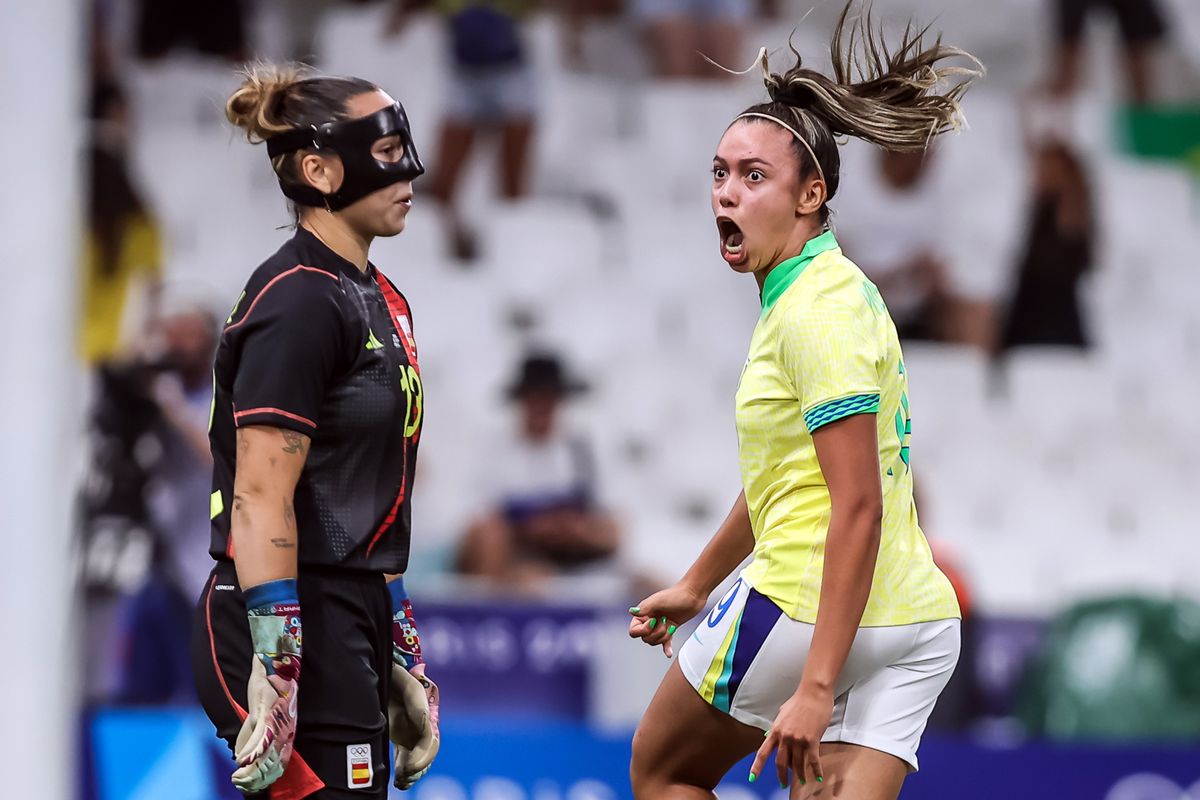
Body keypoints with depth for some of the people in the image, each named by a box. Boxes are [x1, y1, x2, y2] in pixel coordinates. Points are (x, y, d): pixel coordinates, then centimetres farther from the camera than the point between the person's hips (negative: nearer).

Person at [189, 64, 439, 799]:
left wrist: (400, 650, 21)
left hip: (349, 625, 9)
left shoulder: (379, 299, 15)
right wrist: (275, 672, -23)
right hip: (295, 628, -9)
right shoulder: (298, 303, -13)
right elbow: (260, 503, -19)